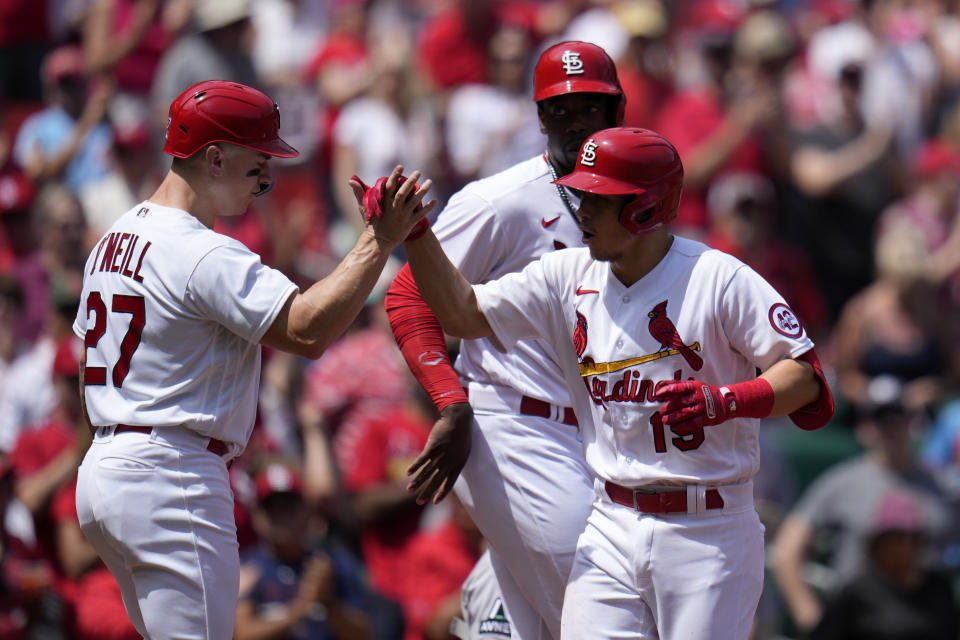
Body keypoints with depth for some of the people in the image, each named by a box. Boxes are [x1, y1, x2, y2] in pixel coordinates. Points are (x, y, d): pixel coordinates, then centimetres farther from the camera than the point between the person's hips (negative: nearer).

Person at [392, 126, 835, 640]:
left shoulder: (720, 279, -9)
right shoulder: (568, 278, 7)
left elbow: (805, 377, -10)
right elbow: (463, 314, 8)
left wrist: (723, 401, -26)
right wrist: (414, 233, -4)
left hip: (708, 533, -5)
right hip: (612, 527, 5)